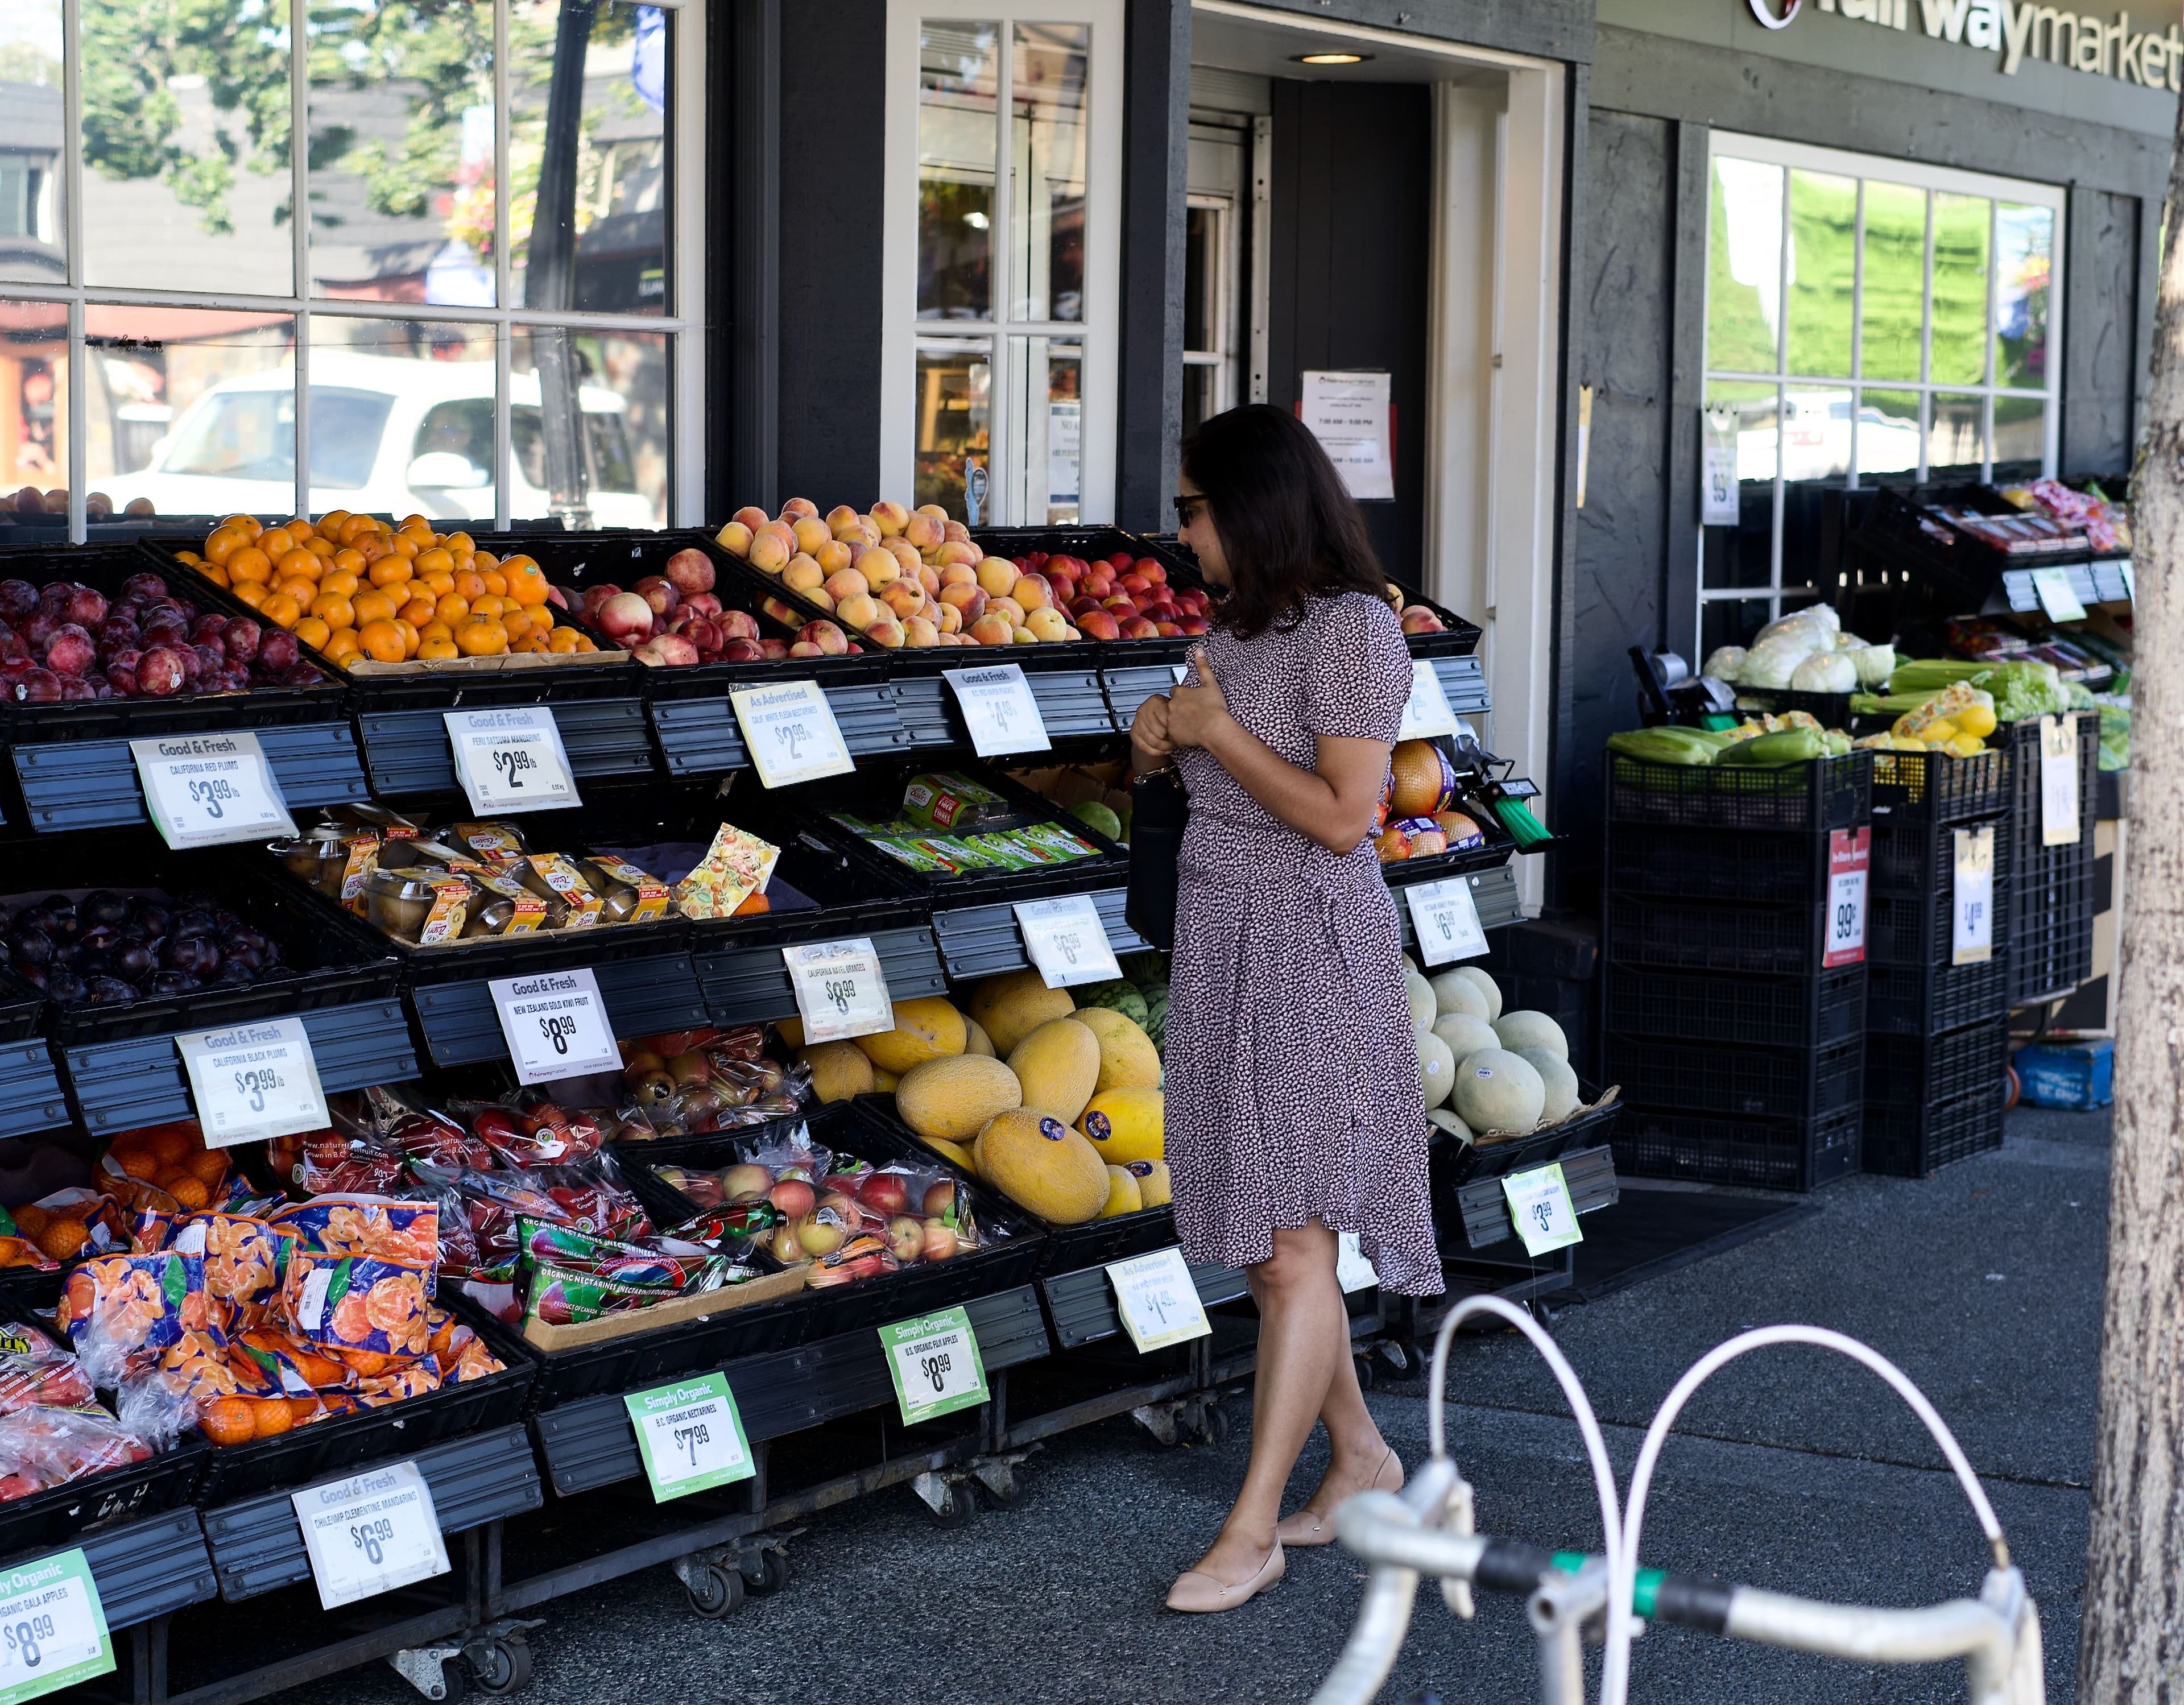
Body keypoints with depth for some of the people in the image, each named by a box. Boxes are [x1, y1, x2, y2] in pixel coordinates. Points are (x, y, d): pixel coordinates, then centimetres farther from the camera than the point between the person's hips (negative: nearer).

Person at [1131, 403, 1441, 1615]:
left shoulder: (1351, 628, -14)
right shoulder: (1234, 624, 13)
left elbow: (1343, 816, -19)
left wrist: (1219, 731, -13)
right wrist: (1158, 745, 3)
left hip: (1307, 946, -9)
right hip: (1219, 936, 9)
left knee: (1290, 1240, -7)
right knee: (1264, 1235, 13)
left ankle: (1253, 1528, -5)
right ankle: (1360, 1455, 28)